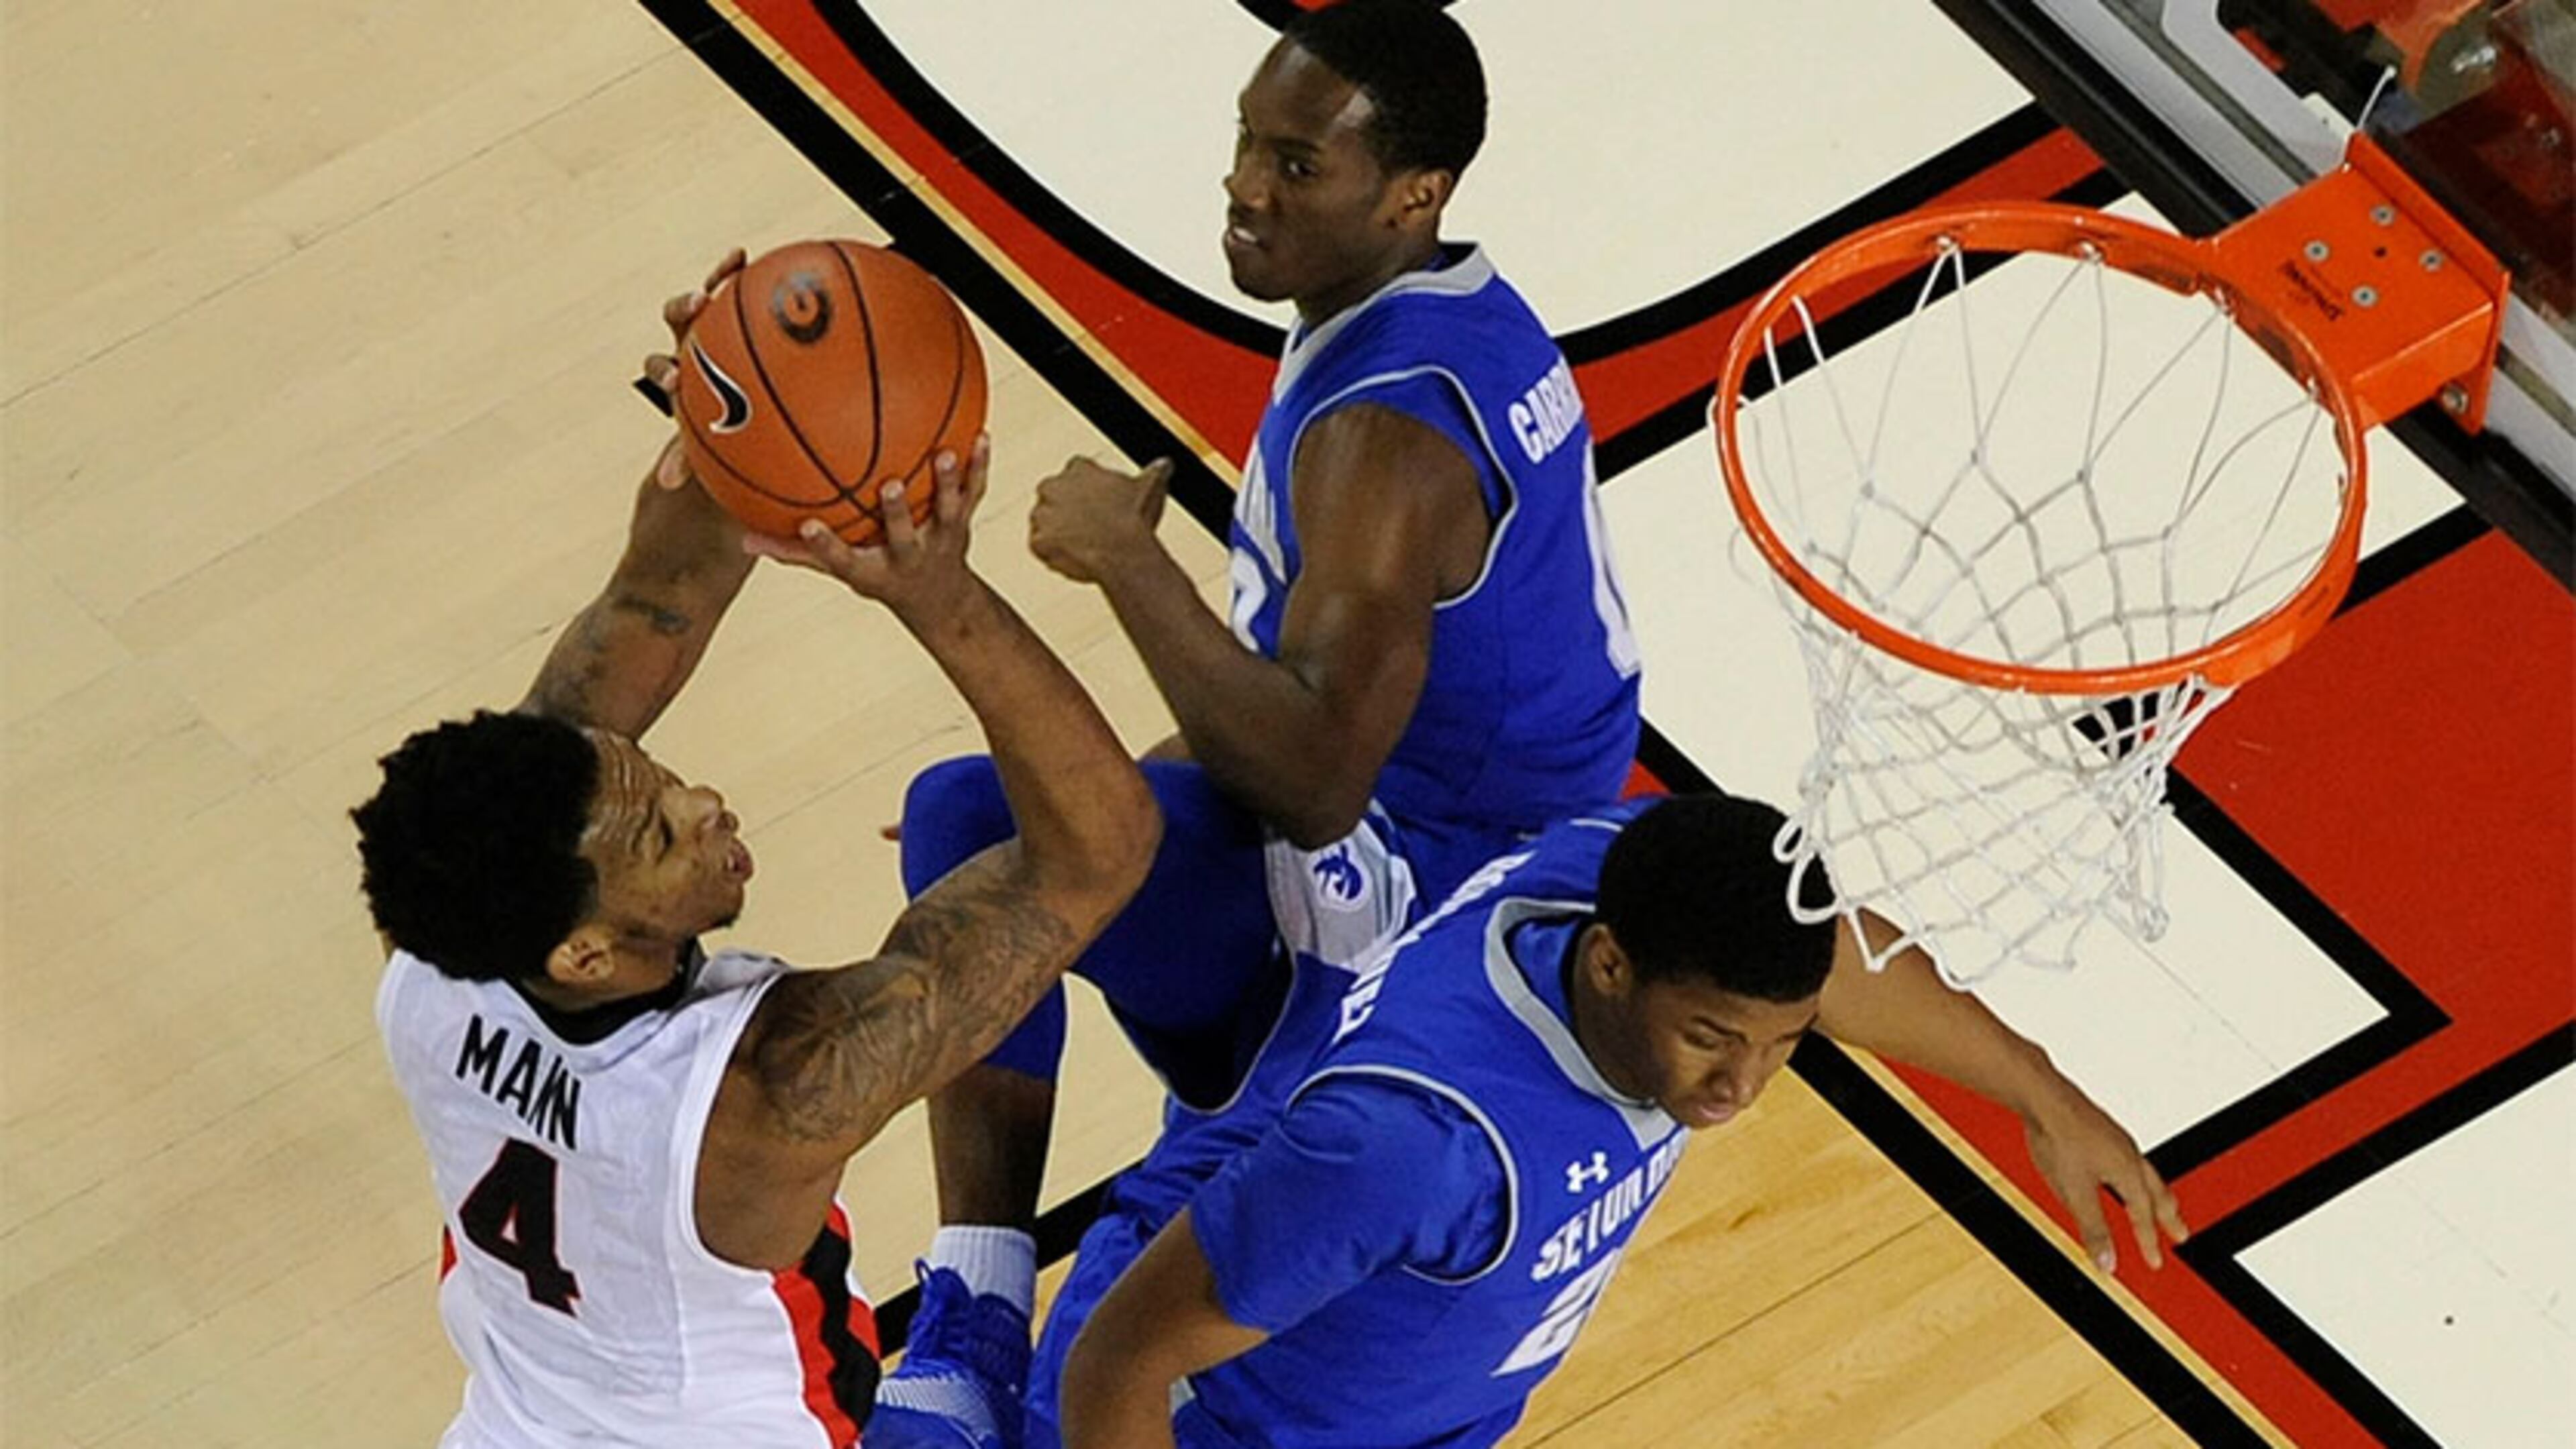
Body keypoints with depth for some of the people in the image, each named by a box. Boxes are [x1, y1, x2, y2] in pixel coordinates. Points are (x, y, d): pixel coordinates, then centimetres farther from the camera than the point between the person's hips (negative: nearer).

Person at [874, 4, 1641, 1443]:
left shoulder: (1386, 432, -27)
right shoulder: (1464, 310, 5)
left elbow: (1317, 783, -37)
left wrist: (1133, 561, -34)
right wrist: (1204, 762, 15)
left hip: (1428, 876, -11)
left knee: (980, 830, -24)